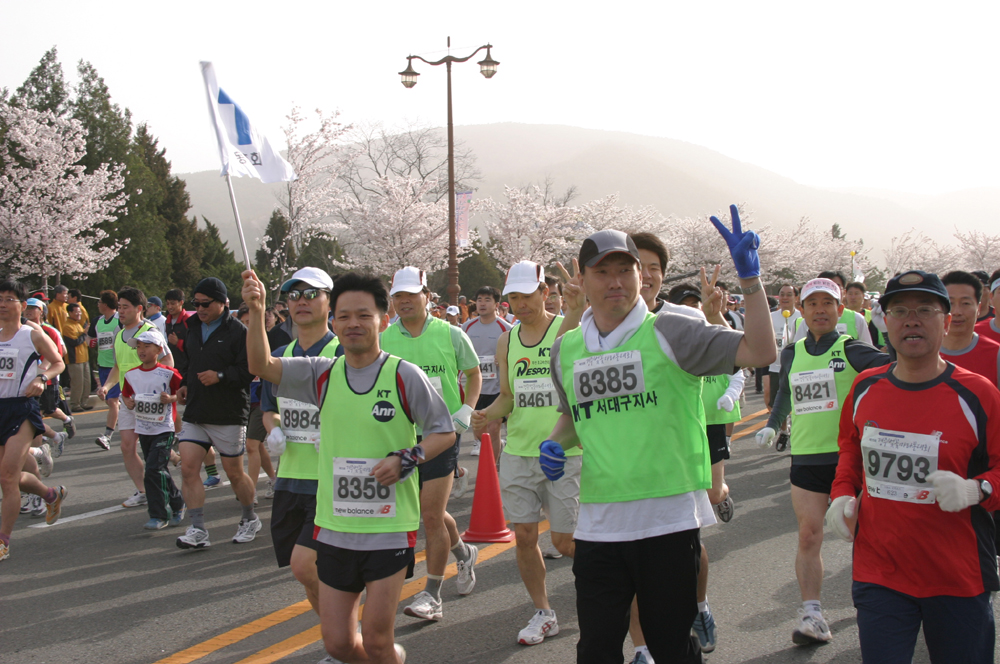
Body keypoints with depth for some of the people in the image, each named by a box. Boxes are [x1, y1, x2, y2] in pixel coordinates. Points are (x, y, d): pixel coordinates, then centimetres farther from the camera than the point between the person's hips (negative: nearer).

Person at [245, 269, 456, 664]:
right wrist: (256, 312, -19)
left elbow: (445, 431, -1)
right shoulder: (323, 374, 5)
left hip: (390, 530, -4)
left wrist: (406, 460, -17)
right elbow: (261, 366, -5)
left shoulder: (404, 376, -6)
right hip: (335, 529, 4)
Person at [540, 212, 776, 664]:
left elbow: (760, 352, -14)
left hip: (668, 519, -4)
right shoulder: (566, 350, 9)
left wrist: (749, 277, -21)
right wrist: (555, 444, 5)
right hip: (597, 522, 4)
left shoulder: (669, 332, -5)